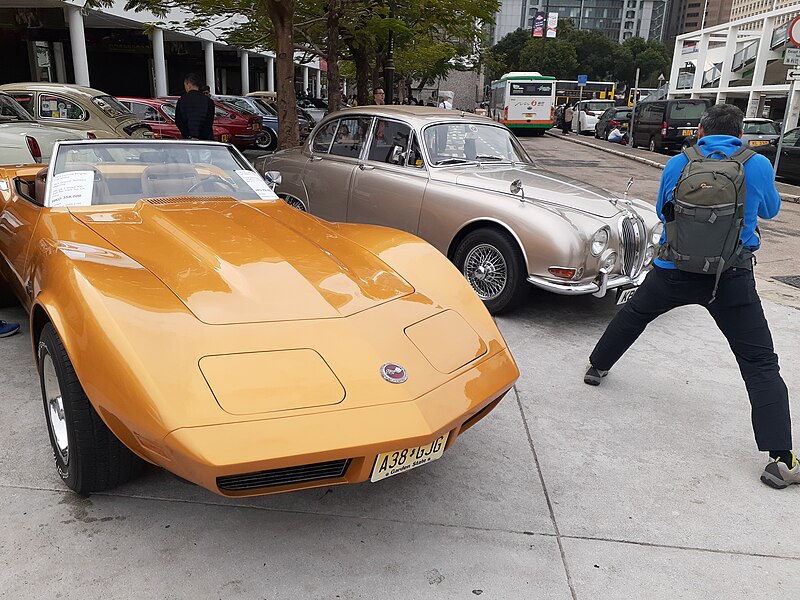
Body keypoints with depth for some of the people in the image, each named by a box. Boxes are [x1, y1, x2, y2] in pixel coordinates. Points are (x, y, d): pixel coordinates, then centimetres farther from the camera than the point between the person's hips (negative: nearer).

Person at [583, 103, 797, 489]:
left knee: (632, 315, 29)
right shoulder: (758, 166, -2)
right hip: (732, 279, -1)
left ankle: (597, 367, 44)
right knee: (760, 363, 4)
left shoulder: (678, 164, 0)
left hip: (672, 271, 2)